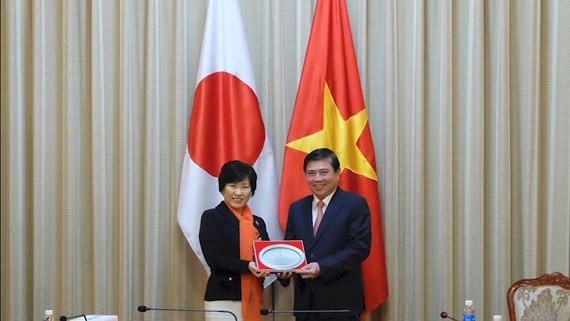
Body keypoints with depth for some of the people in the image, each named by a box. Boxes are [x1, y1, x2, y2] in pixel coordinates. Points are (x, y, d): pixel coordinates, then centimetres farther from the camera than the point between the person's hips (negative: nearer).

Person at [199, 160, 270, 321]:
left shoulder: (258, 223, 15)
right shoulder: (211, 217, -1)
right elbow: (213, 257, -11)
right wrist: (247, 266, -23)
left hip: (253, 300, 5)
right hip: (222, 299, -5)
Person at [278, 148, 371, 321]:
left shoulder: (355, 204, -2)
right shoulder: (297, 209, 15)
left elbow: (360, 247, -11)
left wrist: (322, 267, -20)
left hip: (340, 301, -5)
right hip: (305, 302, 5)